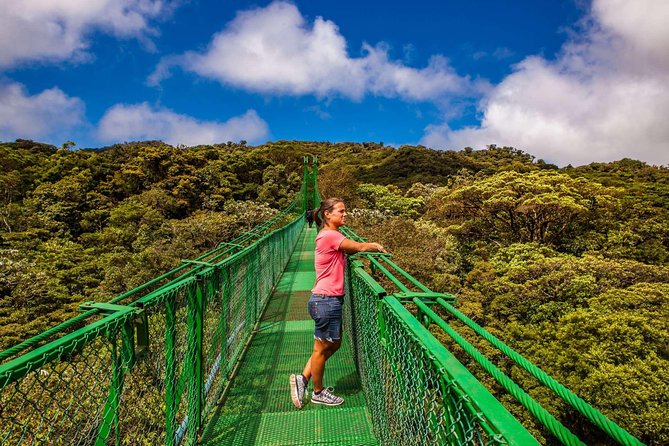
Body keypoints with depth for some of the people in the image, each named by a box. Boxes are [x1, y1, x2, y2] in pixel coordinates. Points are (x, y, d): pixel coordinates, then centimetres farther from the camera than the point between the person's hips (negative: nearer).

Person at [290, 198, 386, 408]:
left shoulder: (331, 236, 14)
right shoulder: (329, 235, -18)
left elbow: (352, 249, 10)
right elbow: (358, 247, -14)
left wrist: (371, 246, -3)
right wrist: (377, 247, 4)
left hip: (330, 300, 10)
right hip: (325, 301, -10)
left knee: (334, 344, 20)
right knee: (322, 348, 8)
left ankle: (302, 378, 30)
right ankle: (318, 393, 28)